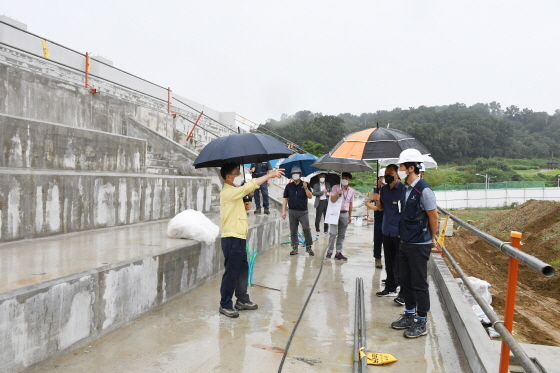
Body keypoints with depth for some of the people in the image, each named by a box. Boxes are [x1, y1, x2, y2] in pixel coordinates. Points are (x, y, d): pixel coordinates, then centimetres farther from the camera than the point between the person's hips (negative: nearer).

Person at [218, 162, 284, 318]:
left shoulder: (233, 192, 16)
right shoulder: (228, 192, -16)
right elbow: (250, 185, -23)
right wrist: (270, 175, -21)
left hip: (238, 237, 10)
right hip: (232, 239, -10)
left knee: (242, 269, 16)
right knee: (231, 273, -3)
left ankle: (242, 300, 28)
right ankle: (225, 305, 8)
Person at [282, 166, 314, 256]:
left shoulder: (304, 185, 3)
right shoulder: (289, 186, 7)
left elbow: (310, 197, -4)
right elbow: (285, 199, 9)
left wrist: (306, 188, -19)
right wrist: (283, 211, 3)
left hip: (303, 211, -2)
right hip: (292, 211, 2)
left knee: (306, 229, -11)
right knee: (293, 231, 6)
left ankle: (309, 247, 1)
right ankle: (294, 248, 15)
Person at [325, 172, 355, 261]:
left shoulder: (351, 191, 11)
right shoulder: (336, 188, -1)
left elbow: (350, 204, 16)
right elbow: (332, 200, -8)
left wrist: (350, 216, 17)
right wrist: (337, 193, -24)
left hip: (345, 214, 4)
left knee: (341, 235, 6)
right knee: (333, 233, -11)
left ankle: (338, 253, 11)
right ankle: (329, 251, 2)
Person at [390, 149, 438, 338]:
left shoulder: (423, 189, -19)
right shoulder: (406, 188, 7)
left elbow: (433, 216, -12)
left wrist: (432, 239, -1)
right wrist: (404, 236, 14)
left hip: (419, 245, -8)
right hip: (405, 243, 8)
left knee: (419, 284, 2)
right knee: (405, 281, 17)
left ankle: (421, 323, 15)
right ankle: (409, 315, 32)